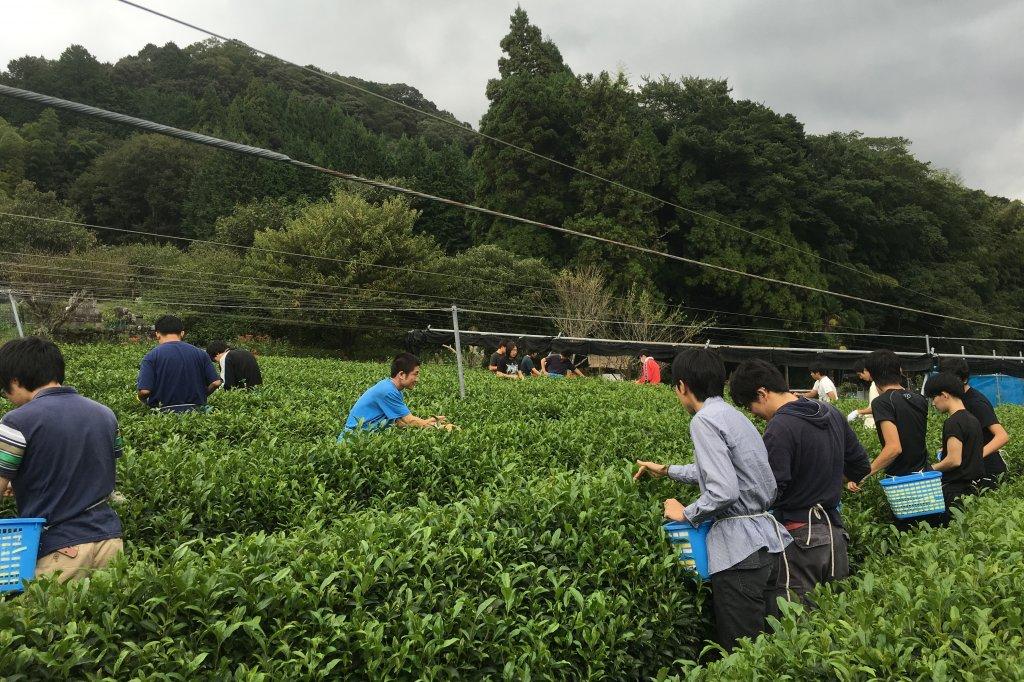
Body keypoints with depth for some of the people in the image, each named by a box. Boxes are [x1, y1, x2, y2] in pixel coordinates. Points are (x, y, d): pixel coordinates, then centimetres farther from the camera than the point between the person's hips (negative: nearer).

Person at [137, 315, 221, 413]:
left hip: (163, 412, -2)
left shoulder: (152, 356, -1)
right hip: (196, 412, 2)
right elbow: (215, 382, 4)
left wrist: (144, 401, 14)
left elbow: (144, 391, -8)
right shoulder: (200, 353, 6)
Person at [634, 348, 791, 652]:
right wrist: (666, 471, 41)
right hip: (768, 537, 9)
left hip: (740, 547, -9)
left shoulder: (704, 420, -14)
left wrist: (686, 514, -7)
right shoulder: (734, 415, 15)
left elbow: (724, 492, -24)